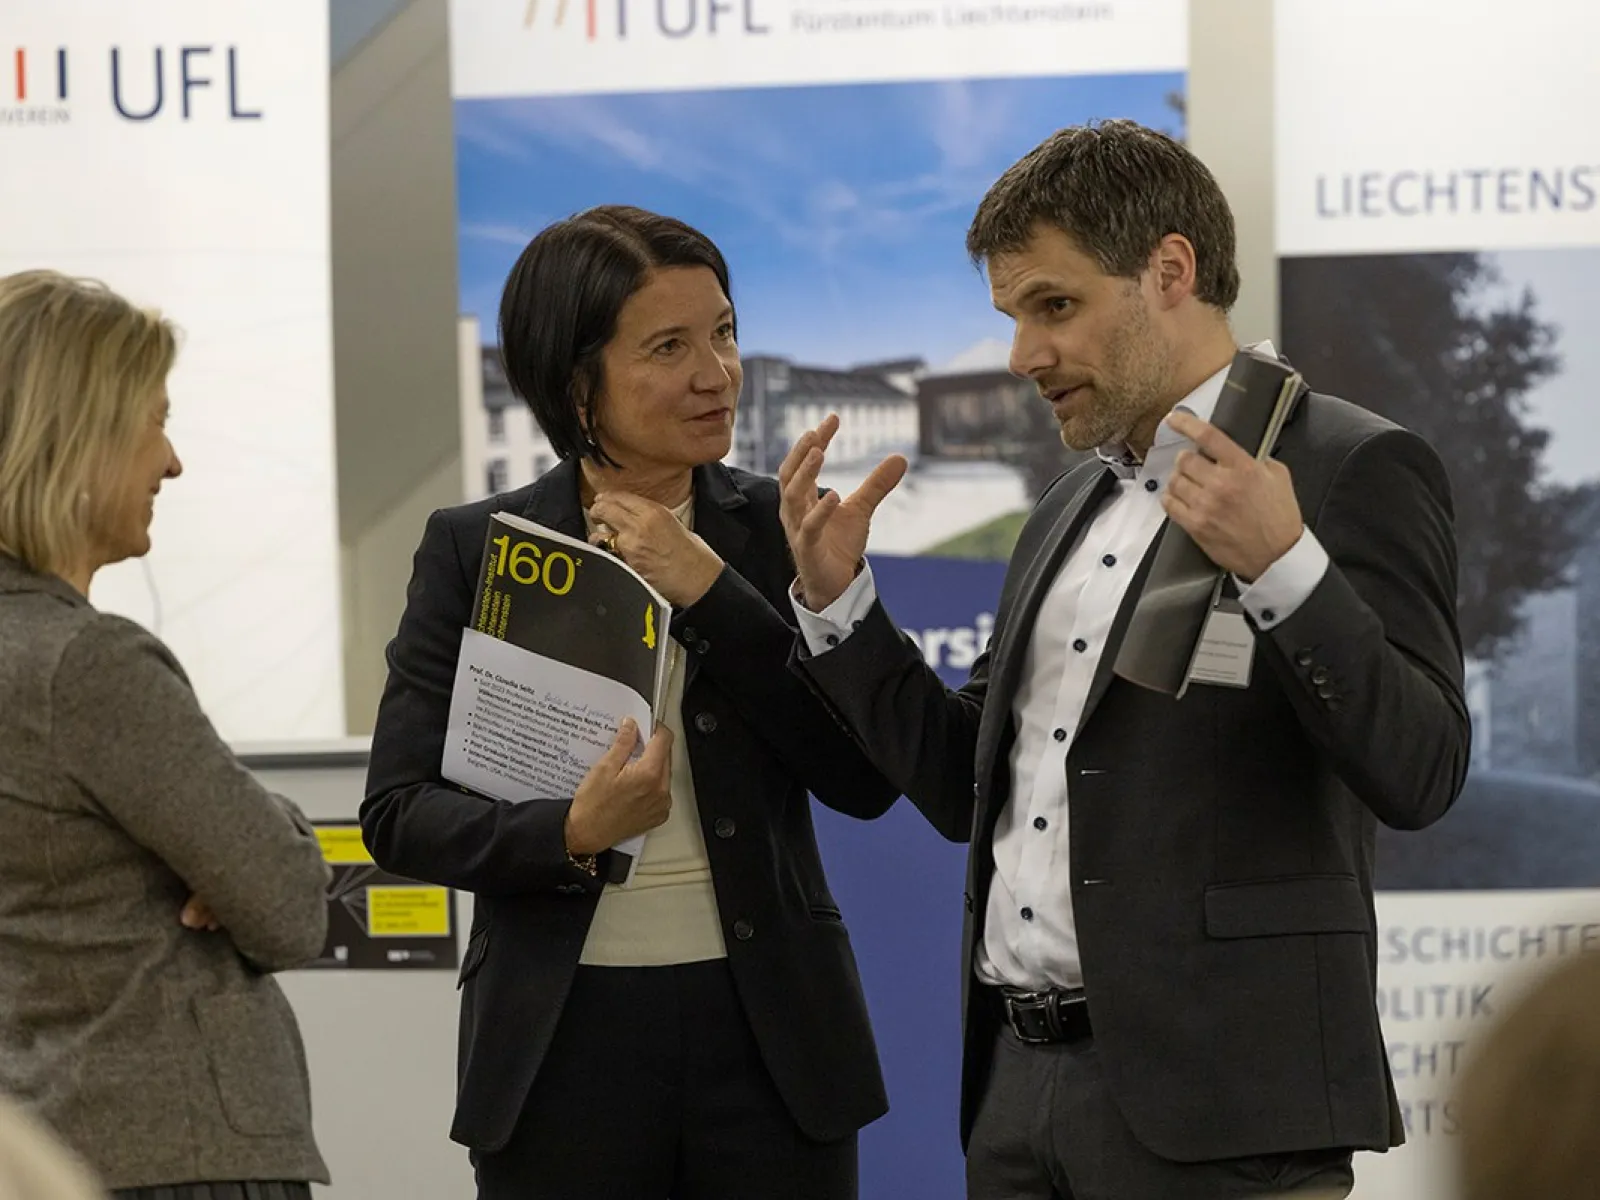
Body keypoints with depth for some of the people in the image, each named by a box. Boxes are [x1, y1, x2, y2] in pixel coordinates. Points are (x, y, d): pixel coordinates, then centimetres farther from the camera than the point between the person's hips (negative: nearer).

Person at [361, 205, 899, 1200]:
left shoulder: (777, 530, 5)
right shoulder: (475, 549, 3)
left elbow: (867, 778, -5)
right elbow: (399, 811, -2)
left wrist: (707, 592, -11)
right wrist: (570, 835, -19)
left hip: (769, 1037, 1)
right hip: (562, 1047, -1)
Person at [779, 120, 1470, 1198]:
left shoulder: (1352, 471, -5)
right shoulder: (1070, 513, 19)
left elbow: (1420, 774, -15)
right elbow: (970, 791, 20)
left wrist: (1281, 566, -26)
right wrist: (836, 598, 11)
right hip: (1022, 1079, 7)